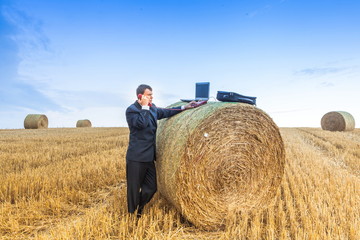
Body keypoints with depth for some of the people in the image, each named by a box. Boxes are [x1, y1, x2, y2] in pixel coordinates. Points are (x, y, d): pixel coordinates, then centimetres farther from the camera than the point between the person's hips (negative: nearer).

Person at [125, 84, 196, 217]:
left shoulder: (152, 108, 11)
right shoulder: (131, 110, -11)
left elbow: (165, 112, 25)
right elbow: (142, 123, -27)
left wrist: (184, 107, 21)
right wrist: (145, 107, -16)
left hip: (149, 157, 8)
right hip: (136, 157, -7)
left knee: (151, 187, 12)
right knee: (134, 187, 4)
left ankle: (140, 209, 33)